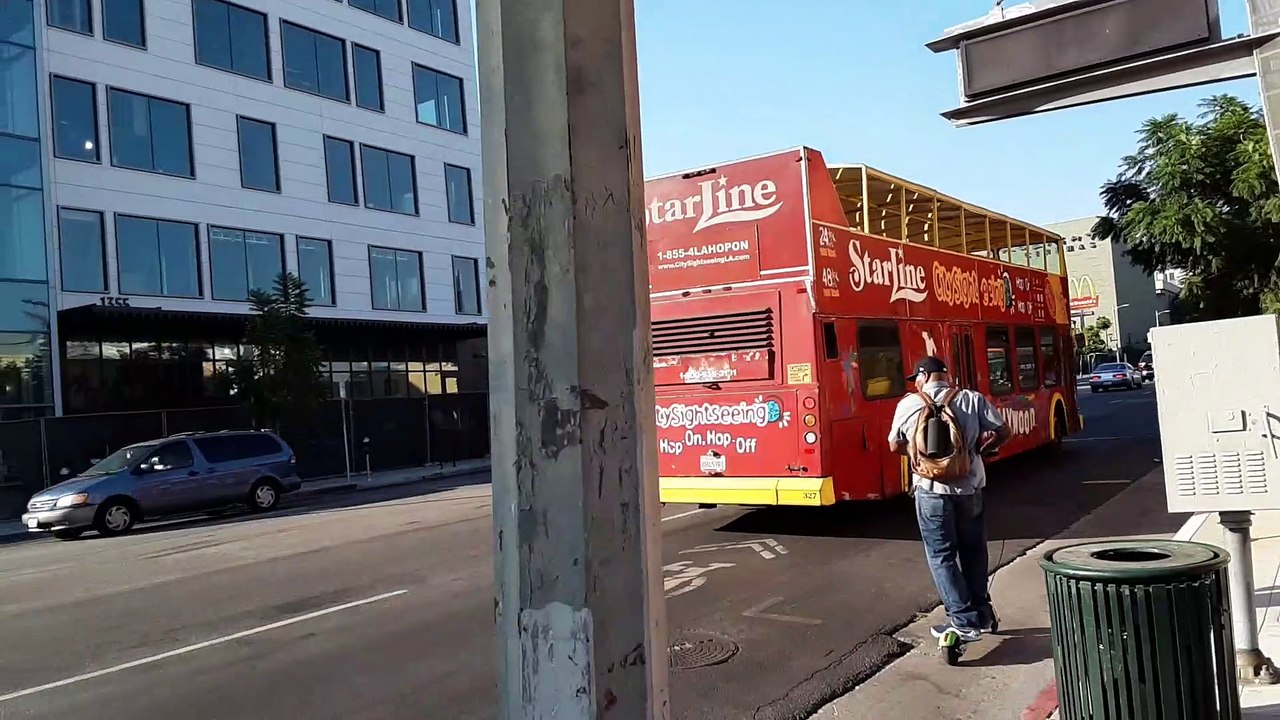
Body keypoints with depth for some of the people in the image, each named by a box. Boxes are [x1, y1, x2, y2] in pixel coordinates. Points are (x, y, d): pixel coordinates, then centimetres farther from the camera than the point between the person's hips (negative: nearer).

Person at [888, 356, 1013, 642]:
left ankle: (964, 620, 1)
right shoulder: (972, 399, 0)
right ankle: (982, 612, 28)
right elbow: (1004, 432, 0)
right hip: (969, 487, 3)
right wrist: (980, 449, 15)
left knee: (941, 555, 7)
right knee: (973, 551, 19)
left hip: (931, 488, -2)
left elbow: (895, 446, 8)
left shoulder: (908, 404, -2)